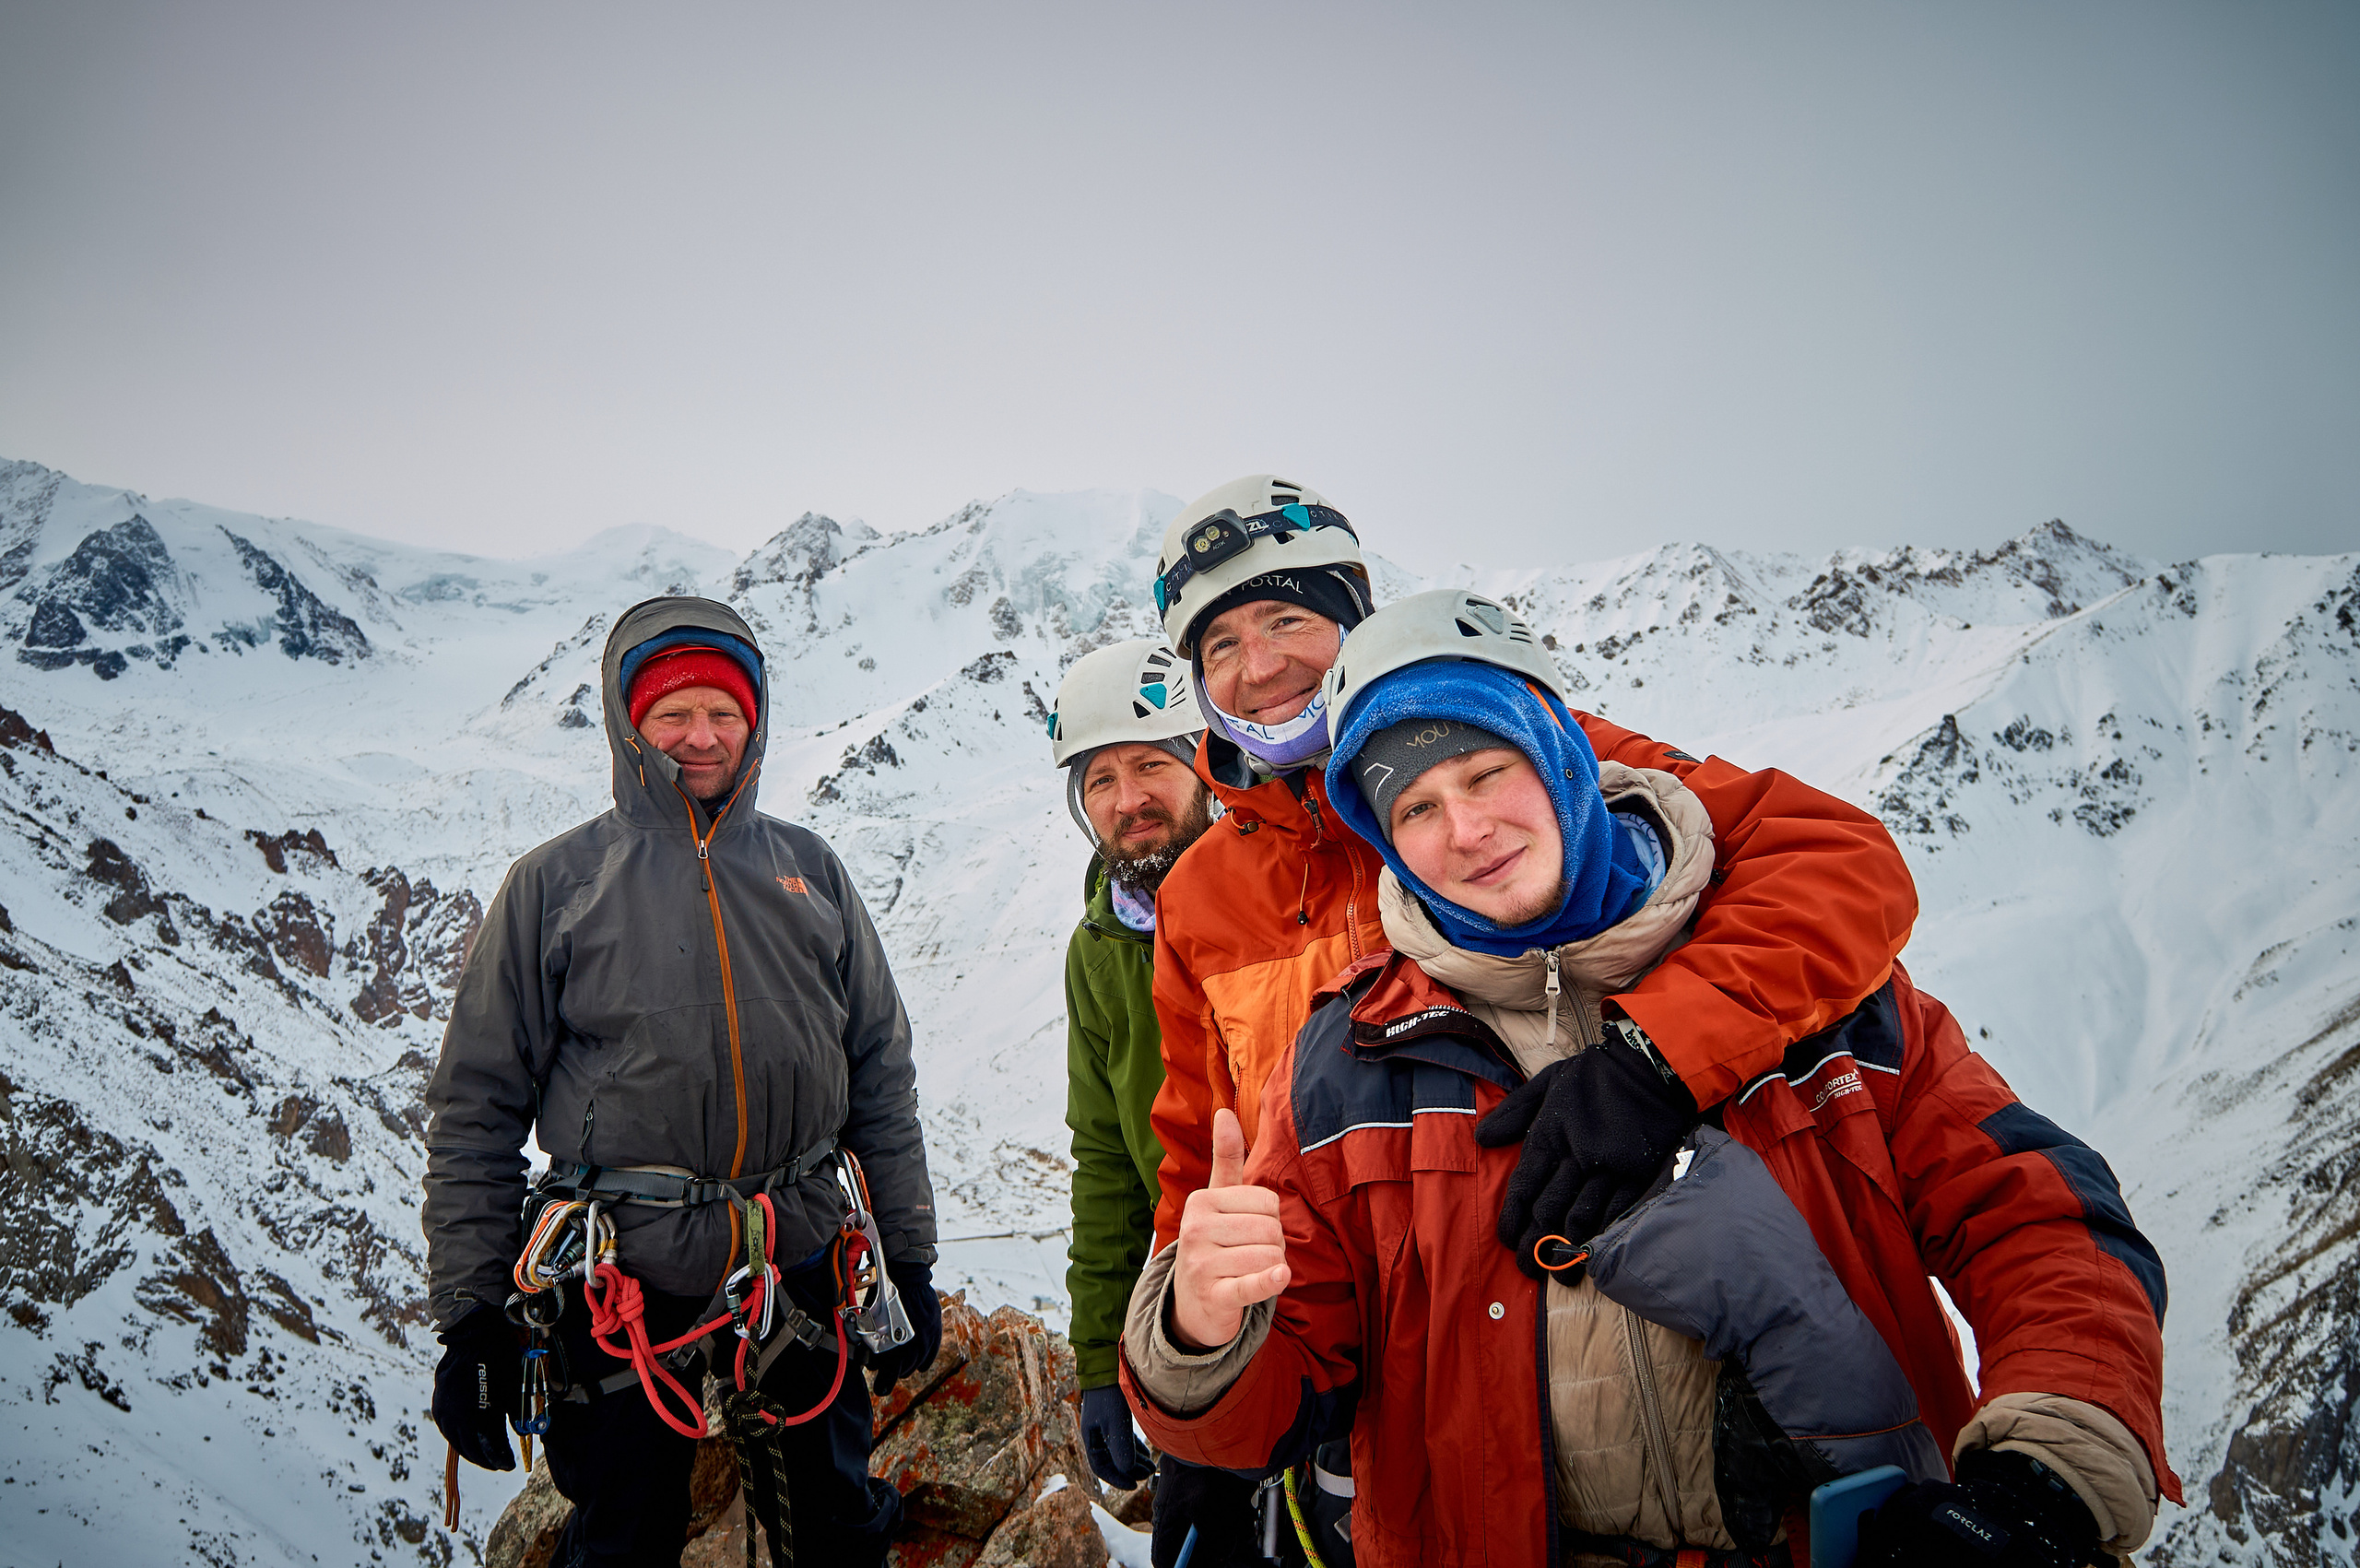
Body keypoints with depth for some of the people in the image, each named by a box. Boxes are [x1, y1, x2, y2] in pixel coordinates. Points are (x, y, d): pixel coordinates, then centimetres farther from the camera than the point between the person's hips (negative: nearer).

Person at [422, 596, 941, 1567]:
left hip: (805, 1267, 3)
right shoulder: (556, 883, 1)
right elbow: (476, 1106, 1)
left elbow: (881, 1072, 11)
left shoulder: (809, 870, 9)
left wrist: (909, 1259, 9)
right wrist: (468, 1314, -2)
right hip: (626, 1273, -2)